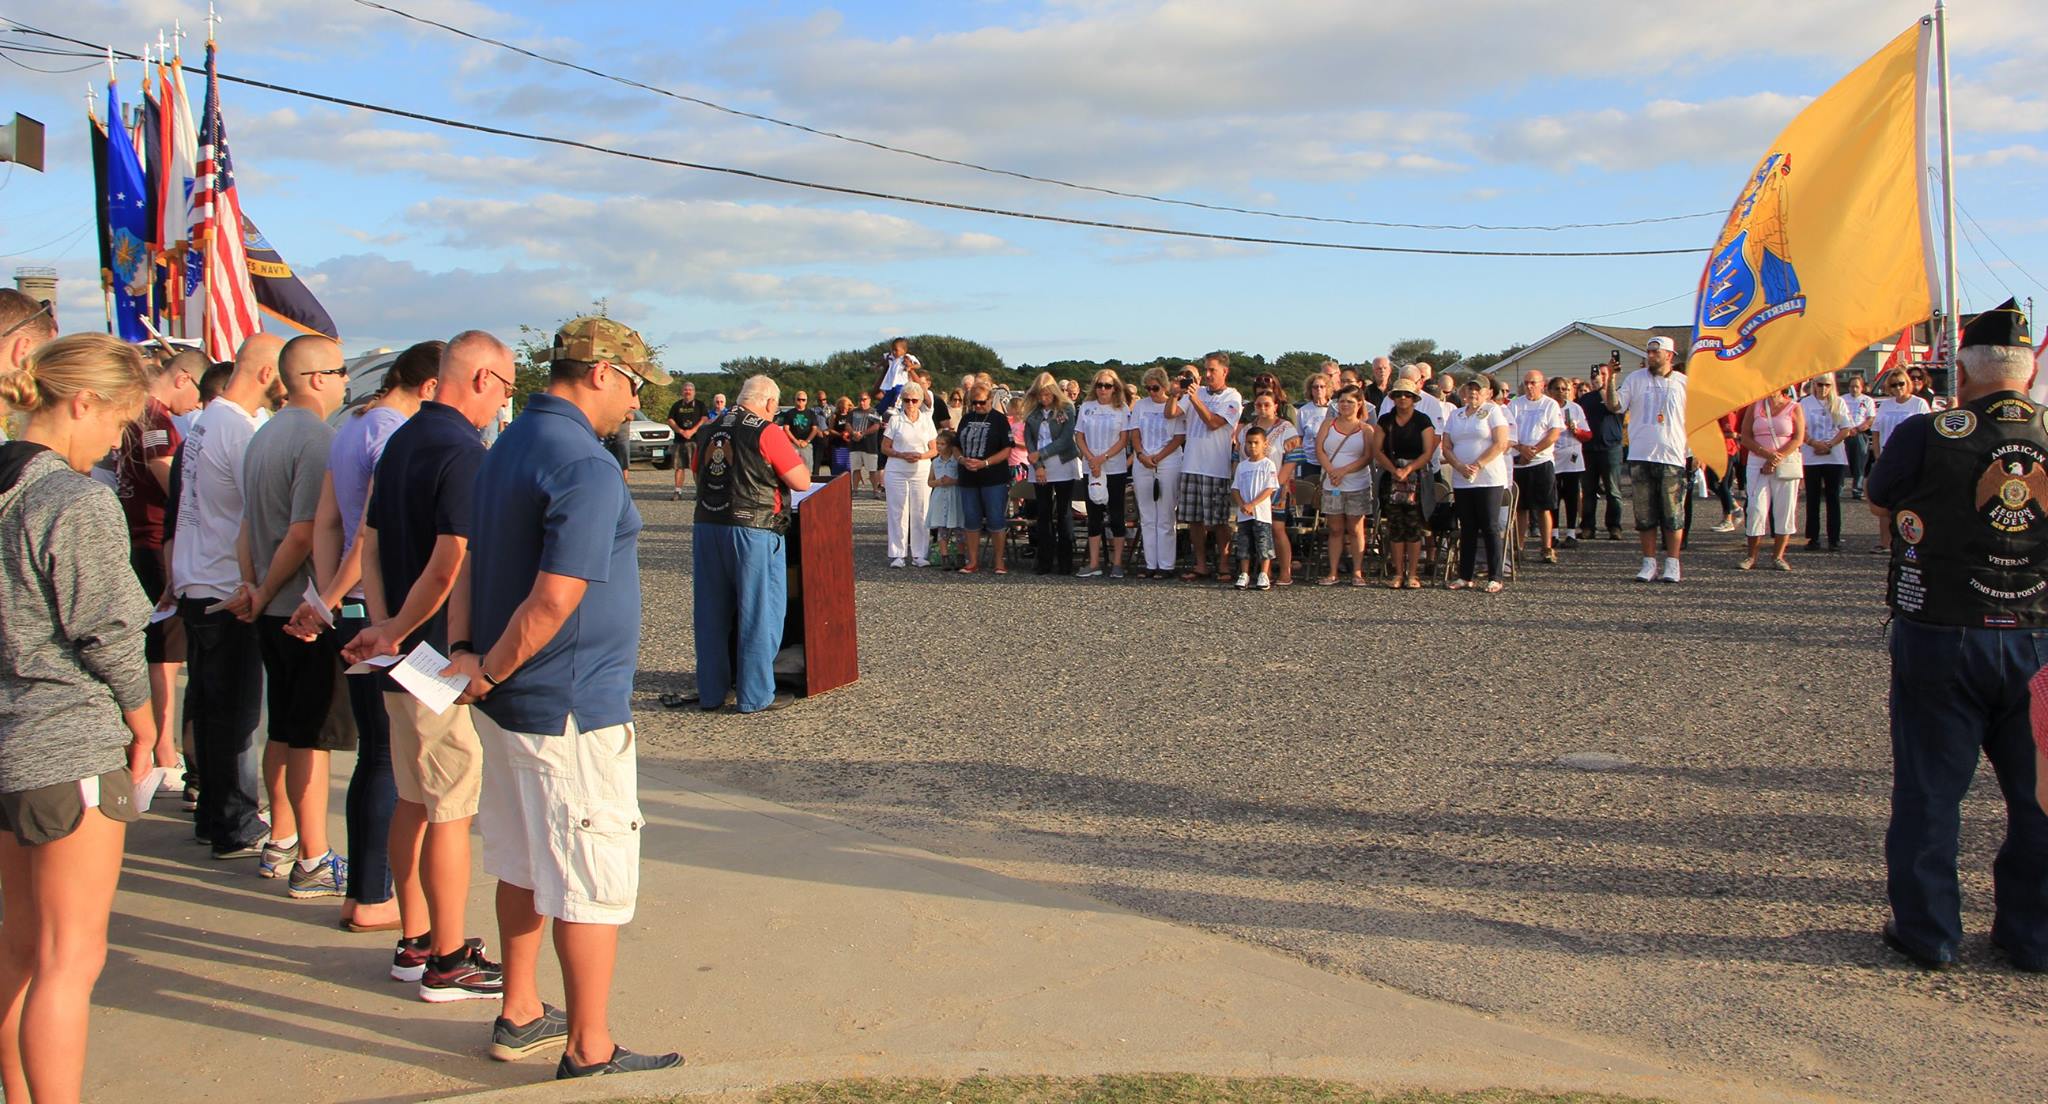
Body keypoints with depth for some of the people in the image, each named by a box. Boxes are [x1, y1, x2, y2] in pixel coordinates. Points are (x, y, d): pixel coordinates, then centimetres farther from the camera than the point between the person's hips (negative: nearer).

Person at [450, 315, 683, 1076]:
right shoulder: (584, 468, -20)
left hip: (508, 705, 10)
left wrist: (462, 650, -3)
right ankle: (589, 1053, 9)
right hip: (571, 713, -10)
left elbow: (471, 564, 10)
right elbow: (555, 599, -26)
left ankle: (520, 1011, 34)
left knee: (524, 868, 21)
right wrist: (490, 673, -14)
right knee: (593, 884, 1)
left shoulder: (505, 450, 10)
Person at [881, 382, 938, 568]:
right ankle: (897, 554, 6)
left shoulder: (927, 420, 8)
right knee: (898, 512, 0)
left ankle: (920, 554, 8)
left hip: (921, 472, 1)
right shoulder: (895, 419, 2)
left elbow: (935, 449, 10)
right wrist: (902, 455, -14)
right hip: (897, 472, -1)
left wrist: (922, 456, -11)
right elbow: (885, 448, 2)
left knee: (920, 512, 1)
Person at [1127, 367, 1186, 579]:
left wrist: (1158, 457, -13)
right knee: (1147, 519, 6)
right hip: (1142, 465, 4)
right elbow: (1135, 434, 9)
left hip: (1168, 464, -4)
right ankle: (1150, 564, 10)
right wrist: (1141, 455, -8)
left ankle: (1166, 565, 1)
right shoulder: (1140, 406, 12)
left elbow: (1179, 438, -6)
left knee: (1165, 519, -3)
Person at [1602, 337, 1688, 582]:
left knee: (1673, 515, -1)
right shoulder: (1635, 378, 7)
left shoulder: (1684, 383, 6)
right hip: (1640, 456, 1)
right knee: (1645, 515, 5)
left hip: (1673, 457, -1)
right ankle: (1649, 563, 13)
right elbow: (1615, 406, 1)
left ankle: (1672, 564, 6)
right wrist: (1608, 383, -15)